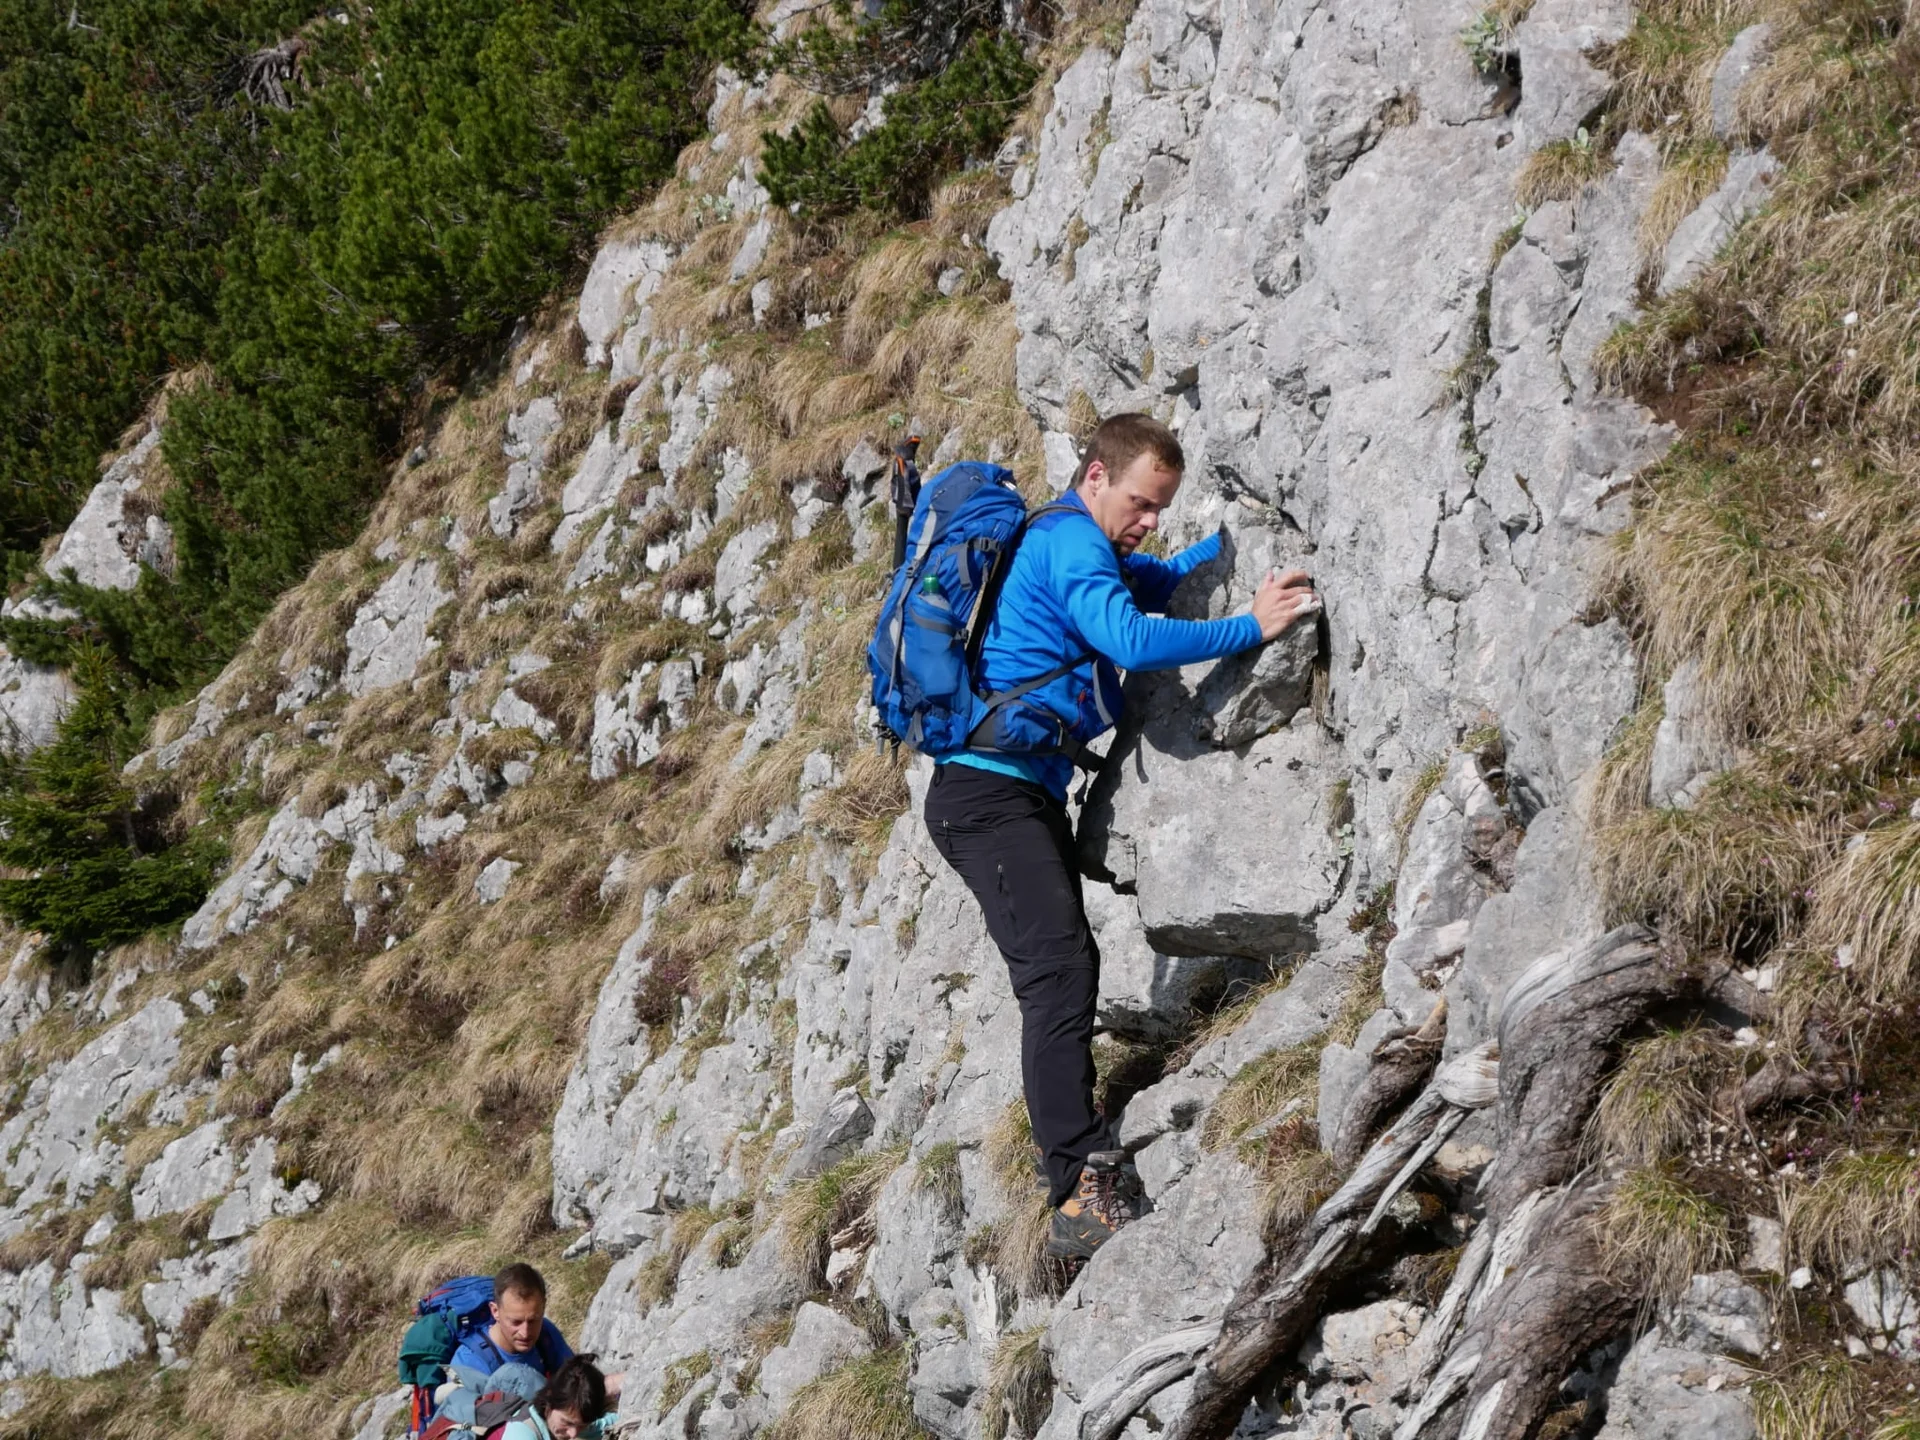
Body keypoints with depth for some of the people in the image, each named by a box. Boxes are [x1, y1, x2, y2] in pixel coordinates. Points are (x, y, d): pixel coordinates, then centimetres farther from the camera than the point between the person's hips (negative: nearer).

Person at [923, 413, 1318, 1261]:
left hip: (1023, 793, 11)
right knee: (1059, 970, -20)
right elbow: (1133, 640, -26)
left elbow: (1161, 580, 41)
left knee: (1067, 970, 10)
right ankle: (1083, 1196, -28)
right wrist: (1252, 627, -21)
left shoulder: (1070, 546, 22)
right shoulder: (1070, 542, -10)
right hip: (992, 788, -11)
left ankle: (1081, 1169, 11)